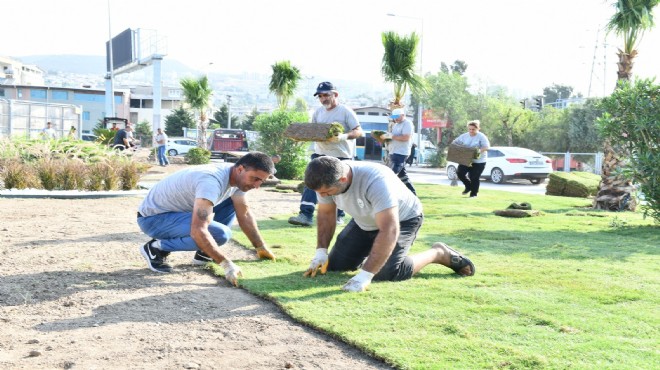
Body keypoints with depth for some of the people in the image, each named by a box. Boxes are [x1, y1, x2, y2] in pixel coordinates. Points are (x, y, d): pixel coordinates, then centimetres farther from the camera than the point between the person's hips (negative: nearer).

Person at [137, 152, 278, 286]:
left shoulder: (237, 176, -4)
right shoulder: (212, 181, -33)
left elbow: (244, 215, 9)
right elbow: (198, 231, -40)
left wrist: (261, 248, 9)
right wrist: (226, 264, -36)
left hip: (178, 210, 9)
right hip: (153, 218, -9)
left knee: (232, 203, 2)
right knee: (220, 234, -27)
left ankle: (203, 253, 7)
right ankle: (156, 248, -10)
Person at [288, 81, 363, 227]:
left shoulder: (346, 111, -9)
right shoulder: (318, 112, 8)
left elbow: (358, 131, -13)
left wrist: (343, 136, -31)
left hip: (341, 156, -4)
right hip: (320, 154, 5)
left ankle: (338, 216, 21)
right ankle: (306, 215, -12)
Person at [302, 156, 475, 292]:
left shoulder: (375, 180, -42)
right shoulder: (326, 180, -22)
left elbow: (389, 230, -46)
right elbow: (326, 214, -4)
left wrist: (365, 275, -49)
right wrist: (321, 251, -15)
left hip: (402, 219, -6)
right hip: (364, 223, 7)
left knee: (386, 272, -26)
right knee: (335, 264, 0)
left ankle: (438, 253, -2)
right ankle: (373, 254, 29)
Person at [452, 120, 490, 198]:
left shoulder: (481, 137, -8)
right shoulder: (464, 136, 6)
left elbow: (487, 147, -17)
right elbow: (455, 142, 11)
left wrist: (480, 150, -35)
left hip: (478, 161, -5)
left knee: (474, 178, -4)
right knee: (459, 173, -5)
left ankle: (473, 193, 15)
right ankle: (468, 186, 20)